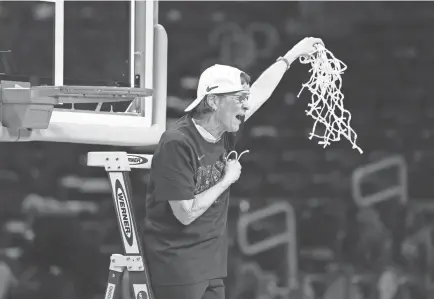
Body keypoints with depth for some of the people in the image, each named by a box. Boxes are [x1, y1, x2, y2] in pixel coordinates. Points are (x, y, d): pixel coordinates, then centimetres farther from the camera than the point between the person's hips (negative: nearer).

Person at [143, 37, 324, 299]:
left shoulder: (225, 134, 4)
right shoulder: (178, 143, -19)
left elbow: (260, 90, 19)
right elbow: (186, 213, -21)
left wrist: (292, 55, 24)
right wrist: (228, 180, -11)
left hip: (211, 265, 8)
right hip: (177, 265, -8)